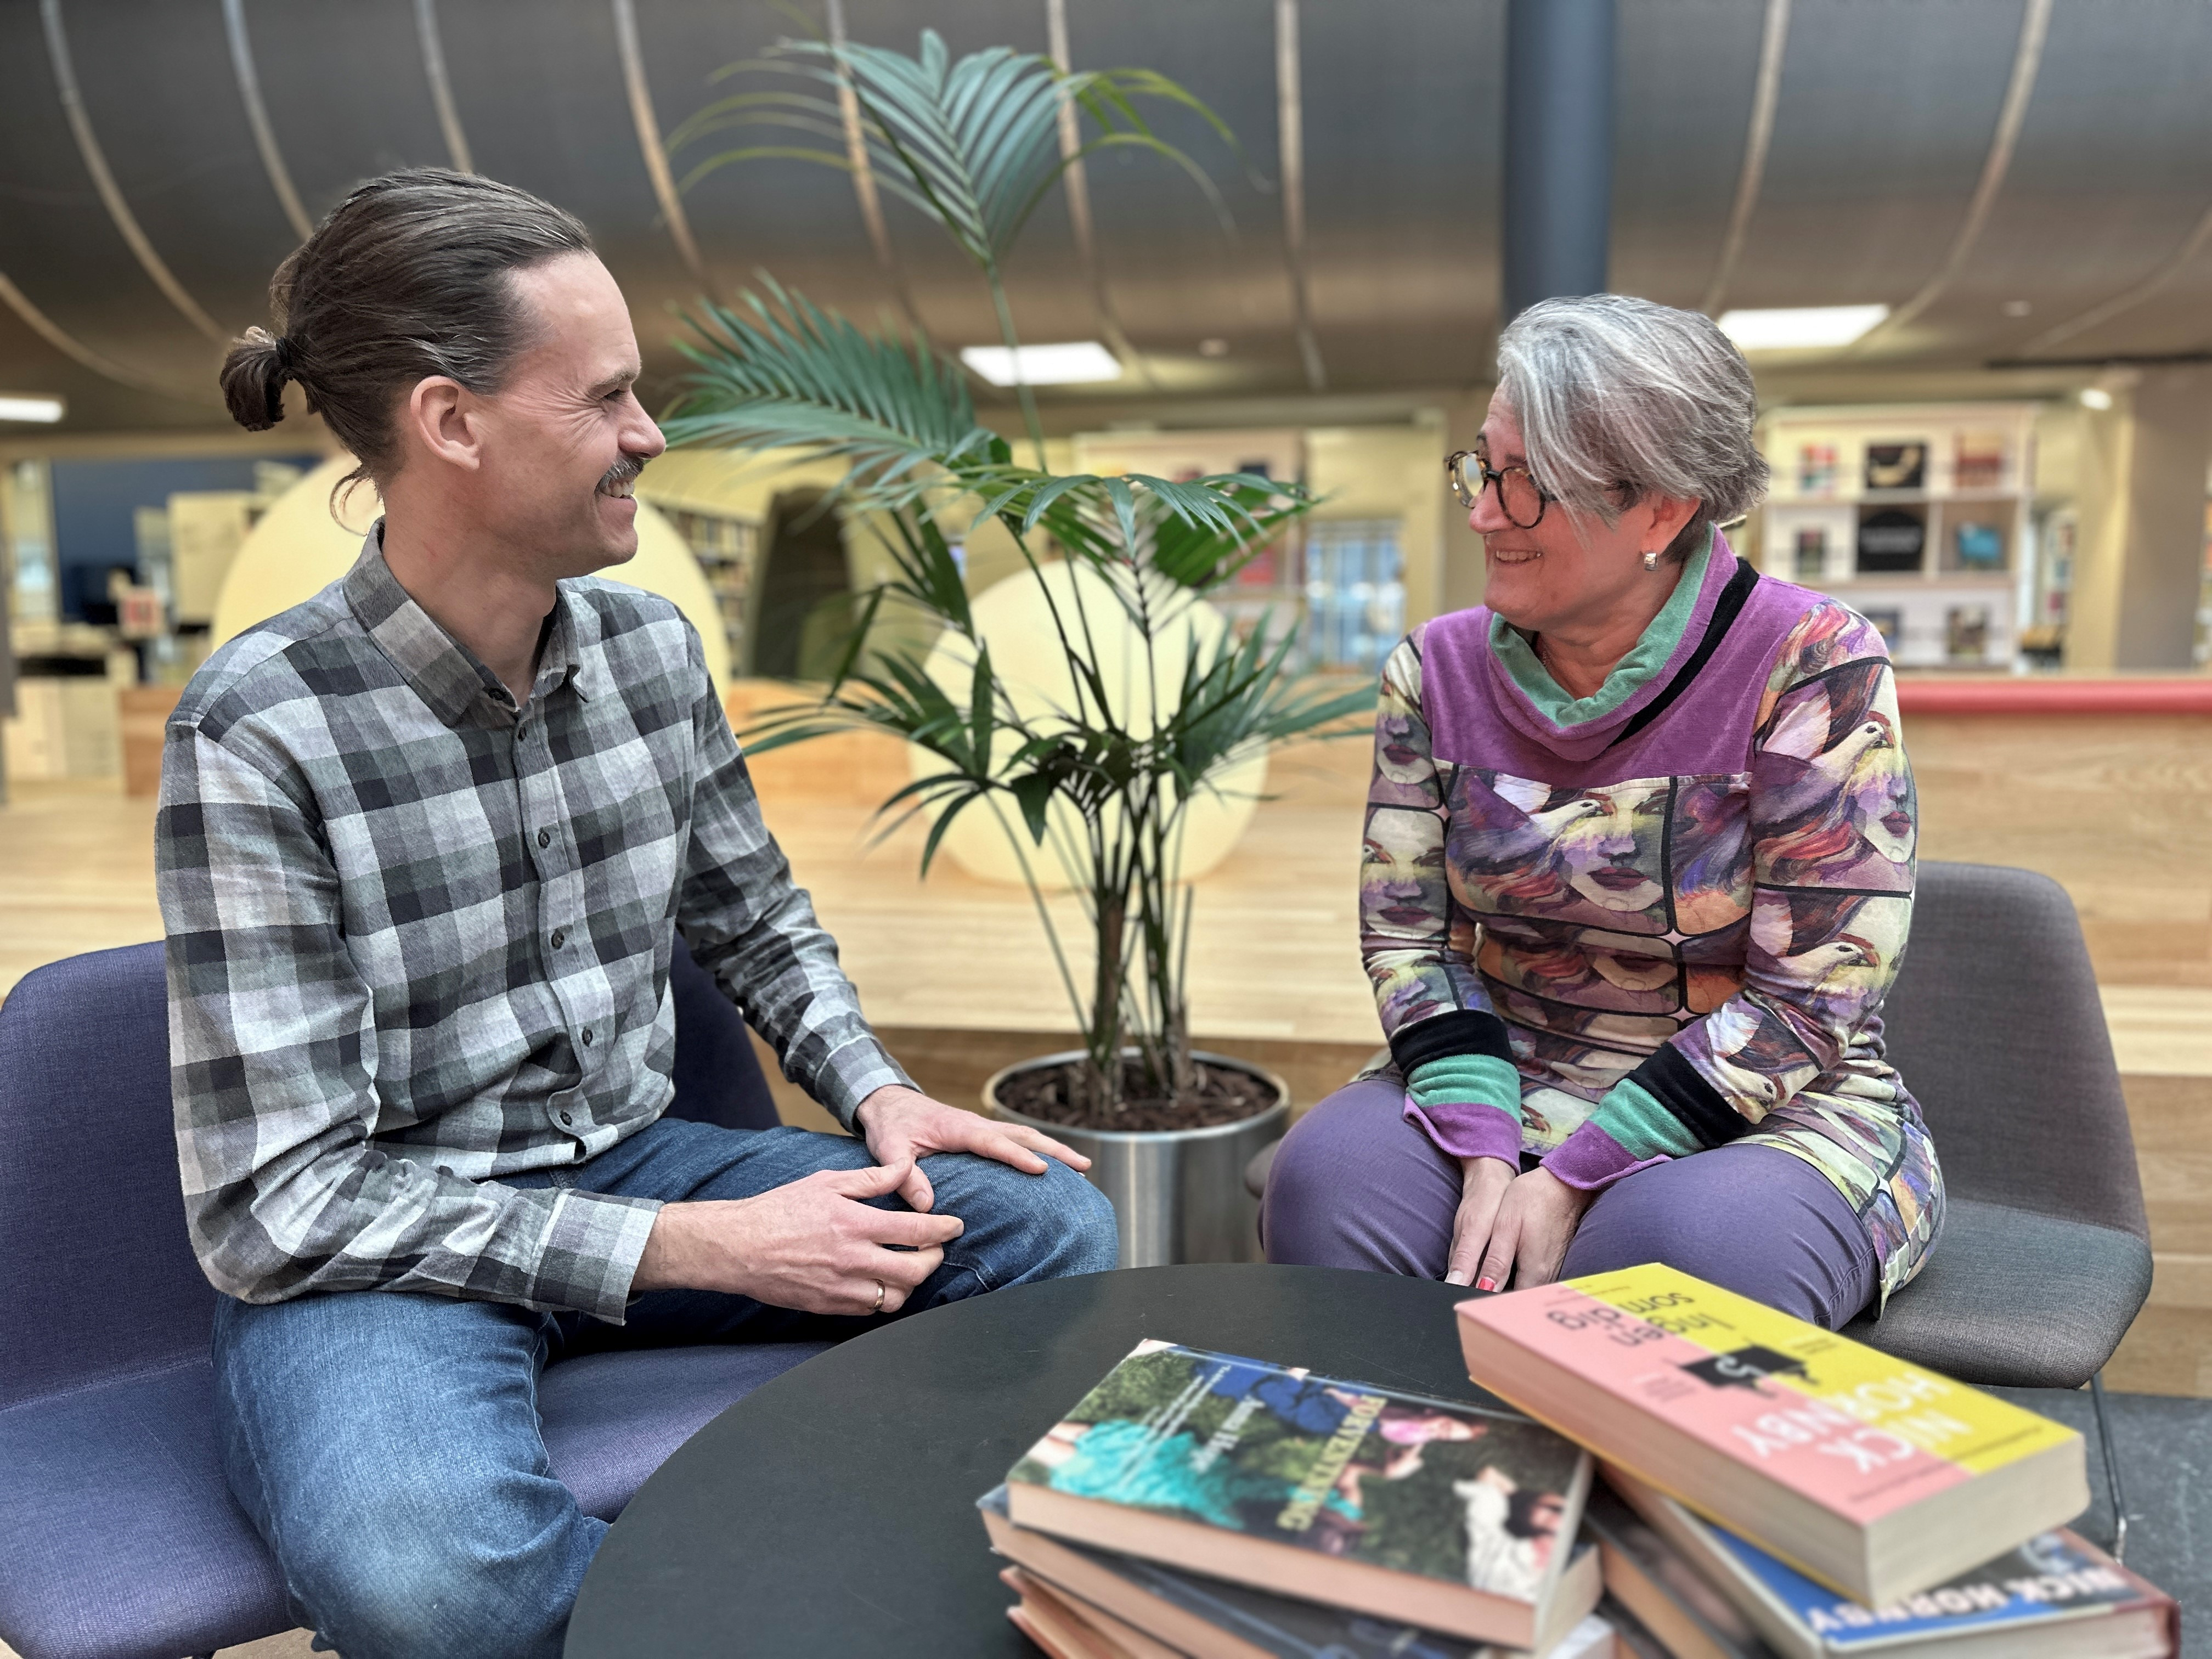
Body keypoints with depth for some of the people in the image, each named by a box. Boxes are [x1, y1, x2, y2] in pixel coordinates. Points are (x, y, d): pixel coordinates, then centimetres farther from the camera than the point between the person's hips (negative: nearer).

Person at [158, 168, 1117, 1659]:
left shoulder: (654, 652, -1)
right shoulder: (259, 735, -18)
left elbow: (760, 929, 14)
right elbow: (277, 1205, -19)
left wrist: (878, 1094, -5)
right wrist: (703, 1248, -24)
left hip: (633, 1169, 5)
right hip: (379, 1243, -5)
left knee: (1053, 1226, -9)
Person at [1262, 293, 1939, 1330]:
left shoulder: (1815, 667, -12)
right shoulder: (1439, 669, 2)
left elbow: (1808, 998, -14)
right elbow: (1408, 933, 0)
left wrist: (1572, 1179, -19)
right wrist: (1485, 1154, -16)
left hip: (1766, 1111, -2)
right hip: (1499, 1088, 3)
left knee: (1690, 1243, -35)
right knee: (1328, 1176, -26)